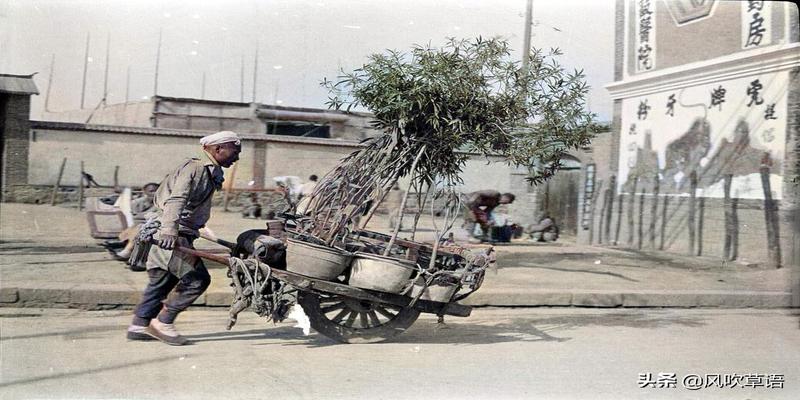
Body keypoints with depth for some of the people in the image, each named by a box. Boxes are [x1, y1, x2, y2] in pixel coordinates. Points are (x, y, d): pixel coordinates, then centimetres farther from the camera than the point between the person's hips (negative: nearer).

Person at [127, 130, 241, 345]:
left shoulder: (209, 172, 17)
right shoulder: (195, 168, -14)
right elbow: (176, 200, -26)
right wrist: (169, 230, -37)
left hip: (169, 234, 10)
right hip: (169, 235, -10)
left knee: (162, 280, 15)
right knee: (197, 278, -9)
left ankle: (139, 326, 23)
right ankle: (163, 322, -1)